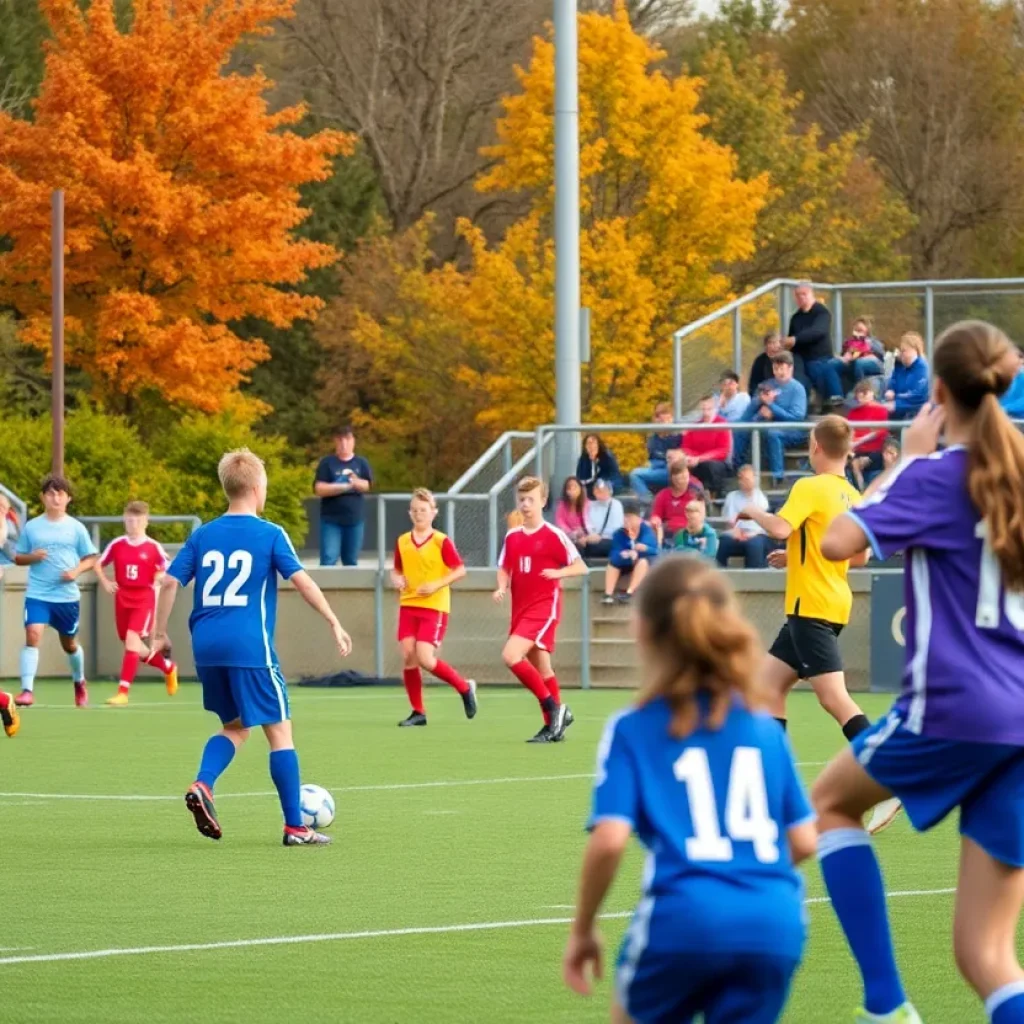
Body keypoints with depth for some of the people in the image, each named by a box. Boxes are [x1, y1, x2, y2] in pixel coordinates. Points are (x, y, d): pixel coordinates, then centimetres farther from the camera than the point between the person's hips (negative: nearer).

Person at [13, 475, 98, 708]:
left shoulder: (76, 528, 1)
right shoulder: (31, 527, 1)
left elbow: (91, 558, 5)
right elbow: (18, 557, 8)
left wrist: (77, 570, -14)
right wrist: (32, 557, -13)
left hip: (67, 595, 1)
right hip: (37, 594, -1)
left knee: (69, 643, 16)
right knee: (33, 635, -20)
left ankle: (79, 682, 43)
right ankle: (26, 691, -23)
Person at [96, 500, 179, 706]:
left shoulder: (153, 548, -4)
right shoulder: (117, 545, 3)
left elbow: (168, 569, 3)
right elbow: (99, 565, 14)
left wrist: (160, 577, -17)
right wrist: (105, 583, -1)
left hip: (144, 599, -4)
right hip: (122, 600, 4)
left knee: (132, 639, -18)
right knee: (134, 648, 11)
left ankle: (123, 691, -18)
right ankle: (167, 667, 39)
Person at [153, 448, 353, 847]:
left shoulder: (202, 536, 11)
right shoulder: (270, 534, -2)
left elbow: (170, 582, 7)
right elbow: (301, 580, -10)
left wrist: (160, 634, 15)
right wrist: (334, 623, -7)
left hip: (207, 647, 5)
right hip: (250, 648, -5)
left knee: (235, 725, 21)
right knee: (280, 729, 2)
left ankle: (202, 785, -5)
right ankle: (294, 827, 0)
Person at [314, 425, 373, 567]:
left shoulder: (361, 463, 9)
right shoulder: (327, 463, 1)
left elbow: (368, 485, -3)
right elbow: (319, 489, -8)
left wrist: (355, 482, -22)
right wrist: (344, 486, -13)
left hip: (355, 518, 3)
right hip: (331, 519, -3)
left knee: (351, 561, 9)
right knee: (328, 559, -12)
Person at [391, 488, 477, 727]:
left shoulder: (441, 542, -5)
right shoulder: (402, 542, 9)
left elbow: (460, 570, -6)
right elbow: (397, 570, 20)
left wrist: (436, 585, -17)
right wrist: (396, 579, -3)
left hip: (434, 607, -5)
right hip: (408, 606, 5)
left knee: (425, 658, -15)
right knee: (408, 656, -5)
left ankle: (464, 688, 9)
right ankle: (418, 712, 7)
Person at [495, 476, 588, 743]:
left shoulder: (553, 535, -7)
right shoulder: (512, 537, 10)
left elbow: (581, 567, -6)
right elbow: (504, 569, 17)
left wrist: (557, 573, -24)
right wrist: (502, 588, -4)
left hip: (544, 608, -7)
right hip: (521, 609, 7)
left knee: (511, 655, -22)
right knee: (540, 669, 10)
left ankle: (552, 706, -12)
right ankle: (554, 725, 19)